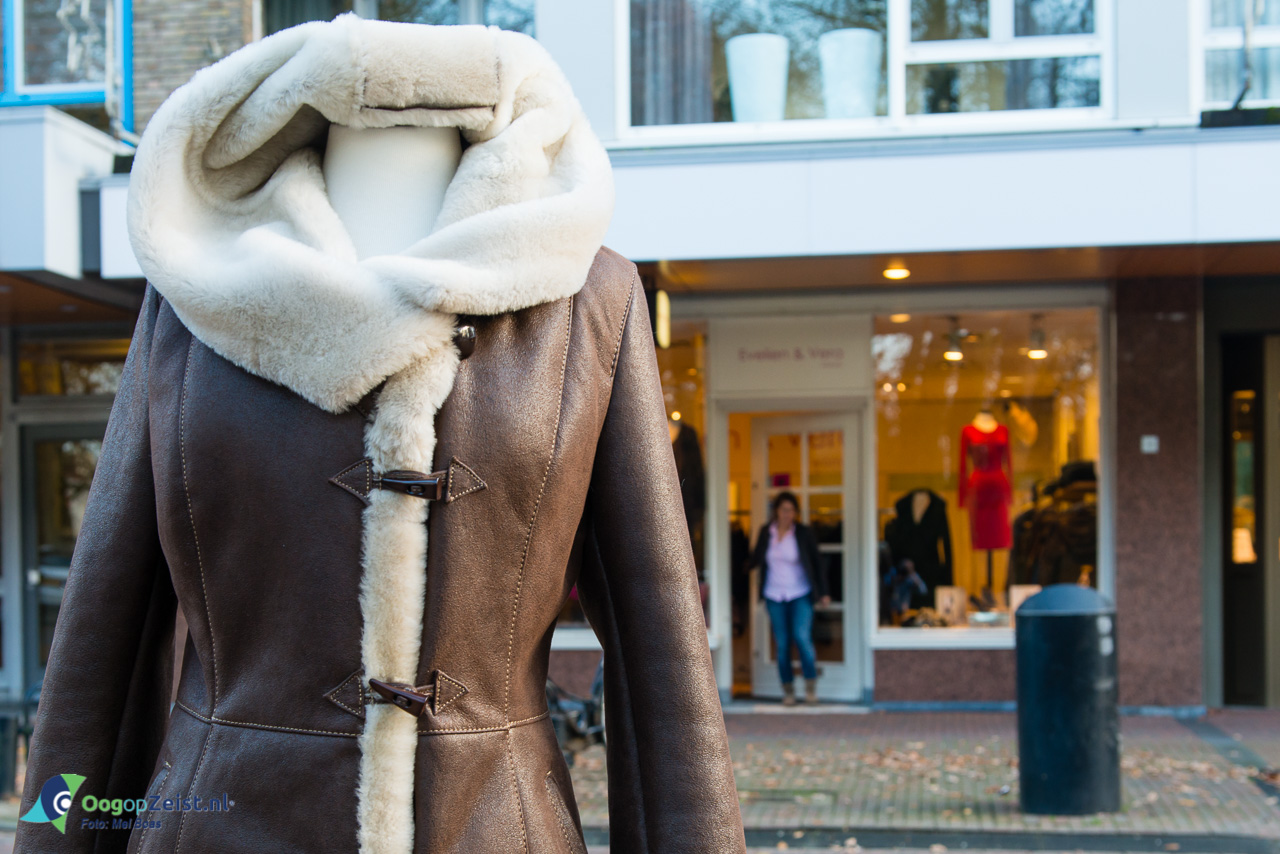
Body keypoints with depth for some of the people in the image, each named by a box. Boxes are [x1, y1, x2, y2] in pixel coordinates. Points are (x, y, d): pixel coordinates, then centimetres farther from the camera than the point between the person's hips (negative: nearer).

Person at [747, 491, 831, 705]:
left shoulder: (804, 533, -2)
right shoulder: (766, 532, 3)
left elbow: (816, 563, 2)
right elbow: (756, 559, 16)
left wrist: (822, 592, -1)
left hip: (800, 595, -2)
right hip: (774, 596, 2)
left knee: (801, 637, -18)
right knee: (782, 644, 2)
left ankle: (811, 685, -2)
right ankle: (788, 690, 12)